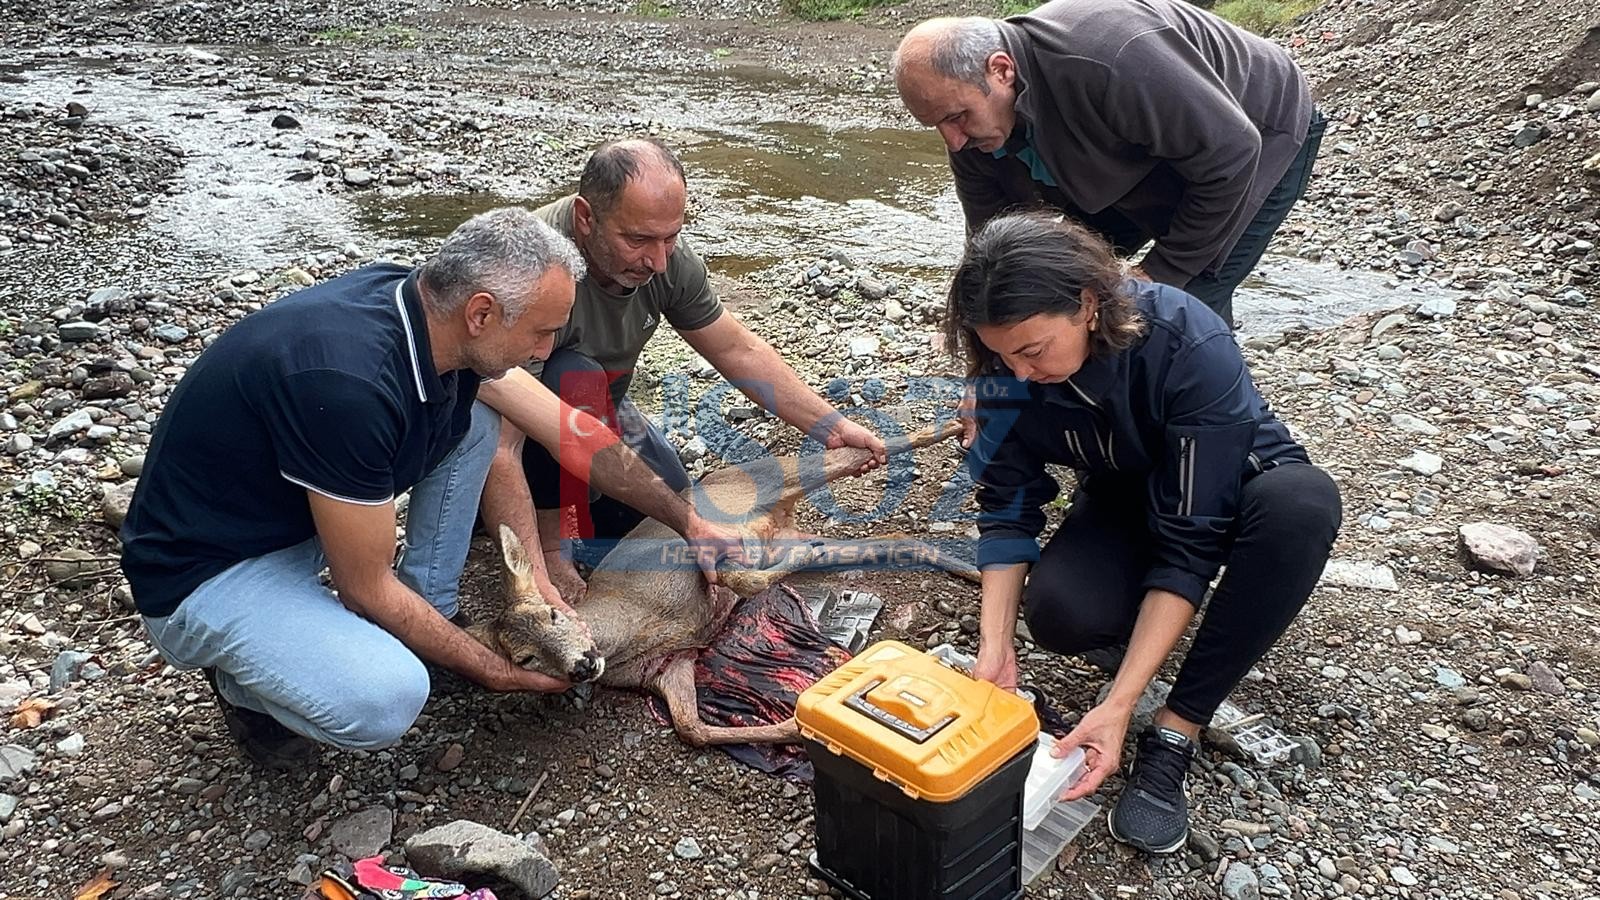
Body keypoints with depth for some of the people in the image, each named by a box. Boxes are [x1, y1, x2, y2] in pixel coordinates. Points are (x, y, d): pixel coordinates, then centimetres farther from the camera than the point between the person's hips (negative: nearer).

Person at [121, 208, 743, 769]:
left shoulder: (424, 306, -11)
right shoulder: (349, 383, -36)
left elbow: (571, 432, -1)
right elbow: (367, 590, -24)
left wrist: (689, 521, 4)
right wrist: (494, 671, -12)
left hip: (296, 514, 8)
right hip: (208, 570, -8)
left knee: (474, 420, 0)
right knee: (385, 701, -30)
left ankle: (432, 614, 11)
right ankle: (245, 679, 3)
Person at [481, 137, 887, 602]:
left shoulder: (665, 254, -18)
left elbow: (738, 350, -4)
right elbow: (498, 450, -41)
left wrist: (831, 426, -8)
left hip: (595, 410, 6)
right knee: (577, 379, -36)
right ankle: (551, 542, -16)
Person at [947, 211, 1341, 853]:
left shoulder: (1191, 347, -36)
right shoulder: (1009, 360, -22)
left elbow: (1189, 539, -35)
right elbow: (1006, 506, -15)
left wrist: (1119, 705, -38)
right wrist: (995, 647, -26)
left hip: (1232, 494, -2)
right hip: (1126, 498, 2)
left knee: (1301, 502, -38)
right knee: (1058, 614, -29)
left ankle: (1175, 733, -26)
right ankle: (1146, 625, 7)